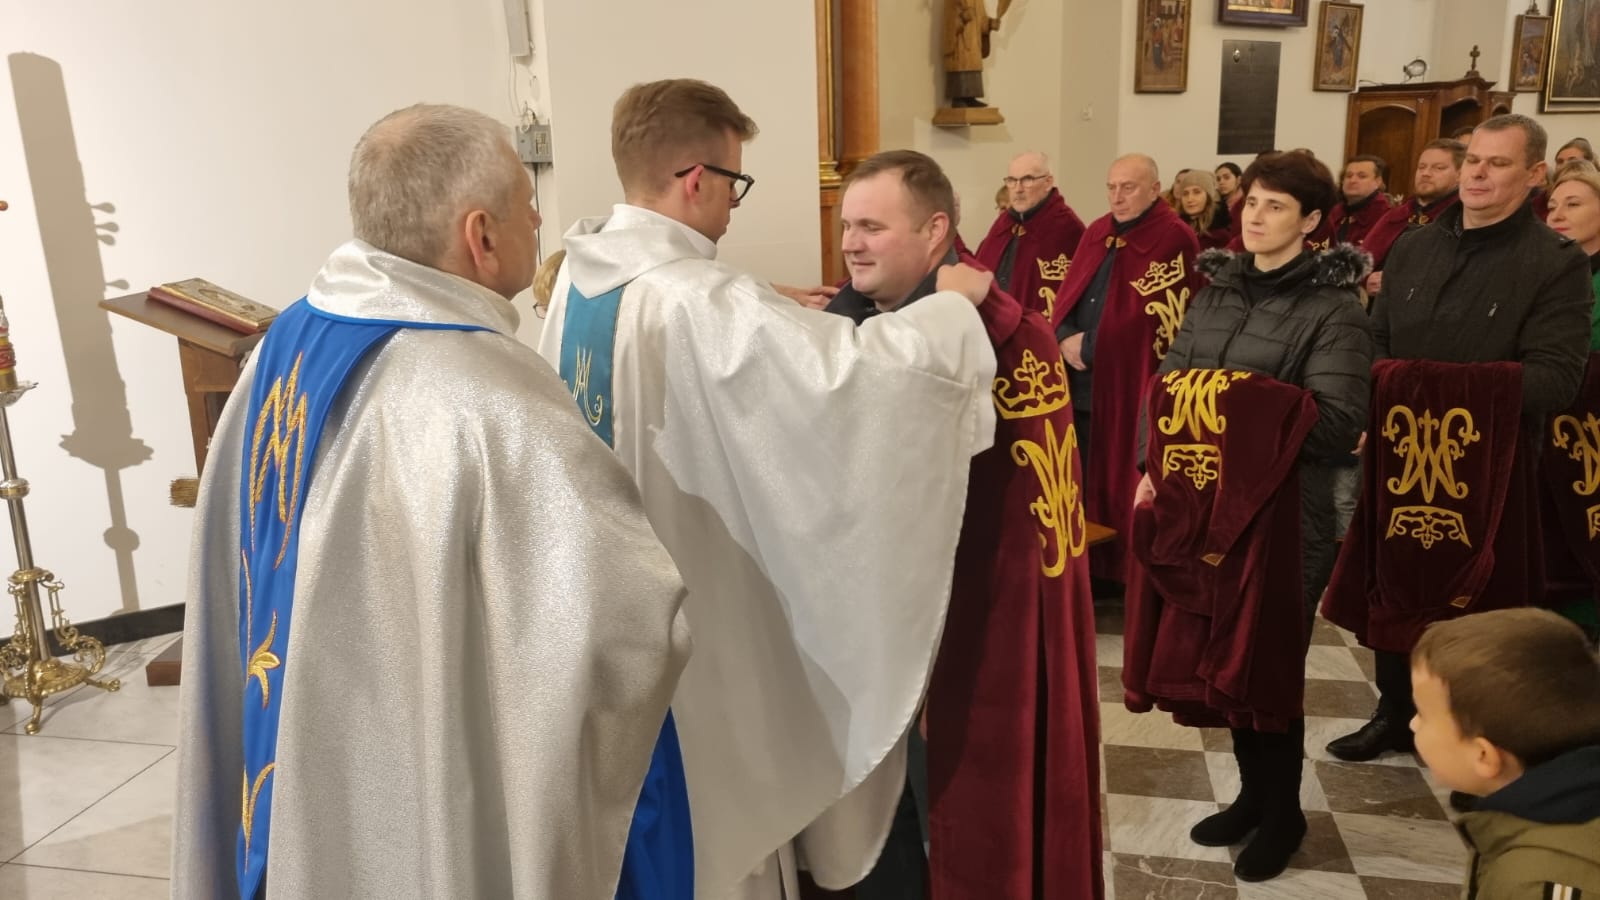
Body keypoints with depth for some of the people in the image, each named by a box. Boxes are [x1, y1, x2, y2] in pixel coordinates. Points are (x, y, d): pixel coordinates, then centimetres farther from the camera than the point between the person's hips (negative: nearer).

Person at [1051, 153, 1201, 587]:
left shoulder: (1174, 239, -9)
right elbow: (1068, 293, 13)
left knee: (1126, 482, 2)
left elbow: (1152, 316, -16)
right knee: (1085, 481, 13)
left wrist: (1088, 347, -12)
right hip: (1081, 384, 7)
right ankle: (1090, 567, 27)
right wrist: (1064, 337, -7)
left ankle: (1129, 573, 16)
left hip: (1133, 386, -7)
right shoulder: (1096, 233, 14)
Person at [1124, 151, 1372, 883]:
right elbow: (1167, 385, 7)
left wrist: (1247, 410, -21)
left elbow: (1337, 424, -18)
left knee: (1271, 669, 8)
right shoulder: (1215, 291, 9)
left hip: (1285, 514, -5)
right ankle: (1252, 795, 36)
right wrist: (1152, 466, -3)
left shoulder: (1334, 310, -9)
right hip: (1202, 503, 6)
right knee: (1222, 659, 15)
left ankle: (1283, 814, 30)